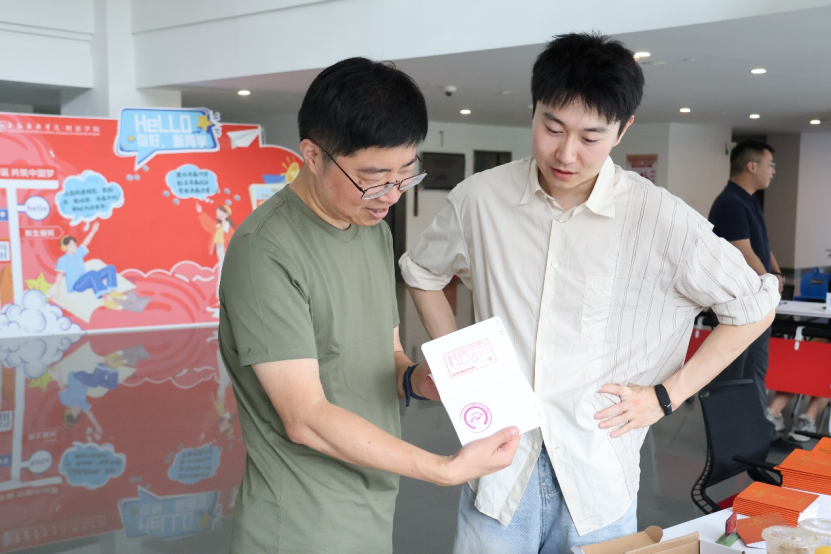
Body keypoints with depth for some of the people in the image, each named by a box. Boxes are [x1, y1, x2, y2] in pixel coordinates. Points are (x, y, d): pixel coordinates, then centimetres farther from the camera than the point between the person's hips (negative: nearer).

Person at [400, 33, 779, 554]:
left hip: (599, 478, -1)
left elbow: (754, 307, 1)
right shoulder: (480, 198, -5)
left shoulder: (660, 219, -11)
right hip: (498, 468, 1)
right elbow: (421, 273, 14)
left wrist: (666, 394, -2)